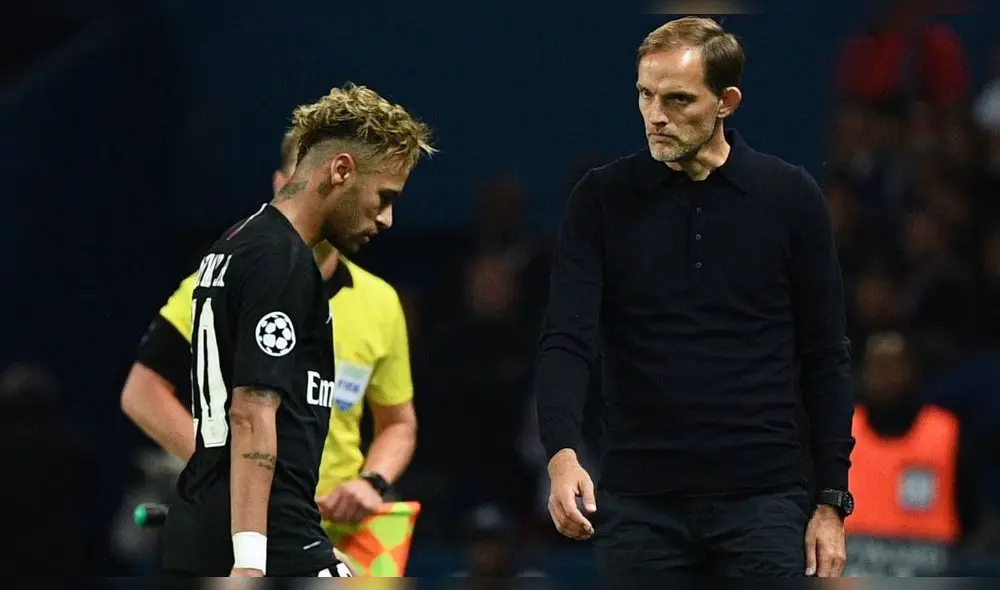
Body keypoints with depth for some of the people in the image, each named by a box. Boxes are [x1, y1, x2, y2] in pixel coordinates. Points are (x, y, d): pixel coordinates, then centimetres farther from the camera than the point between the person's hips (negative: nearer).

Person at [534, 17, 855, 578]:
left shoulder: (791, 197, 2)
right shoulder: (604, 198, 2)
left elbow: (825, 358, 6)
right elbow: (566, 340, -6)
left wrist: (832, 501, 1)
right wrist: (562, 453, -25)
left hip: (762, 502, -1)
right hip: (639, 506, 1)